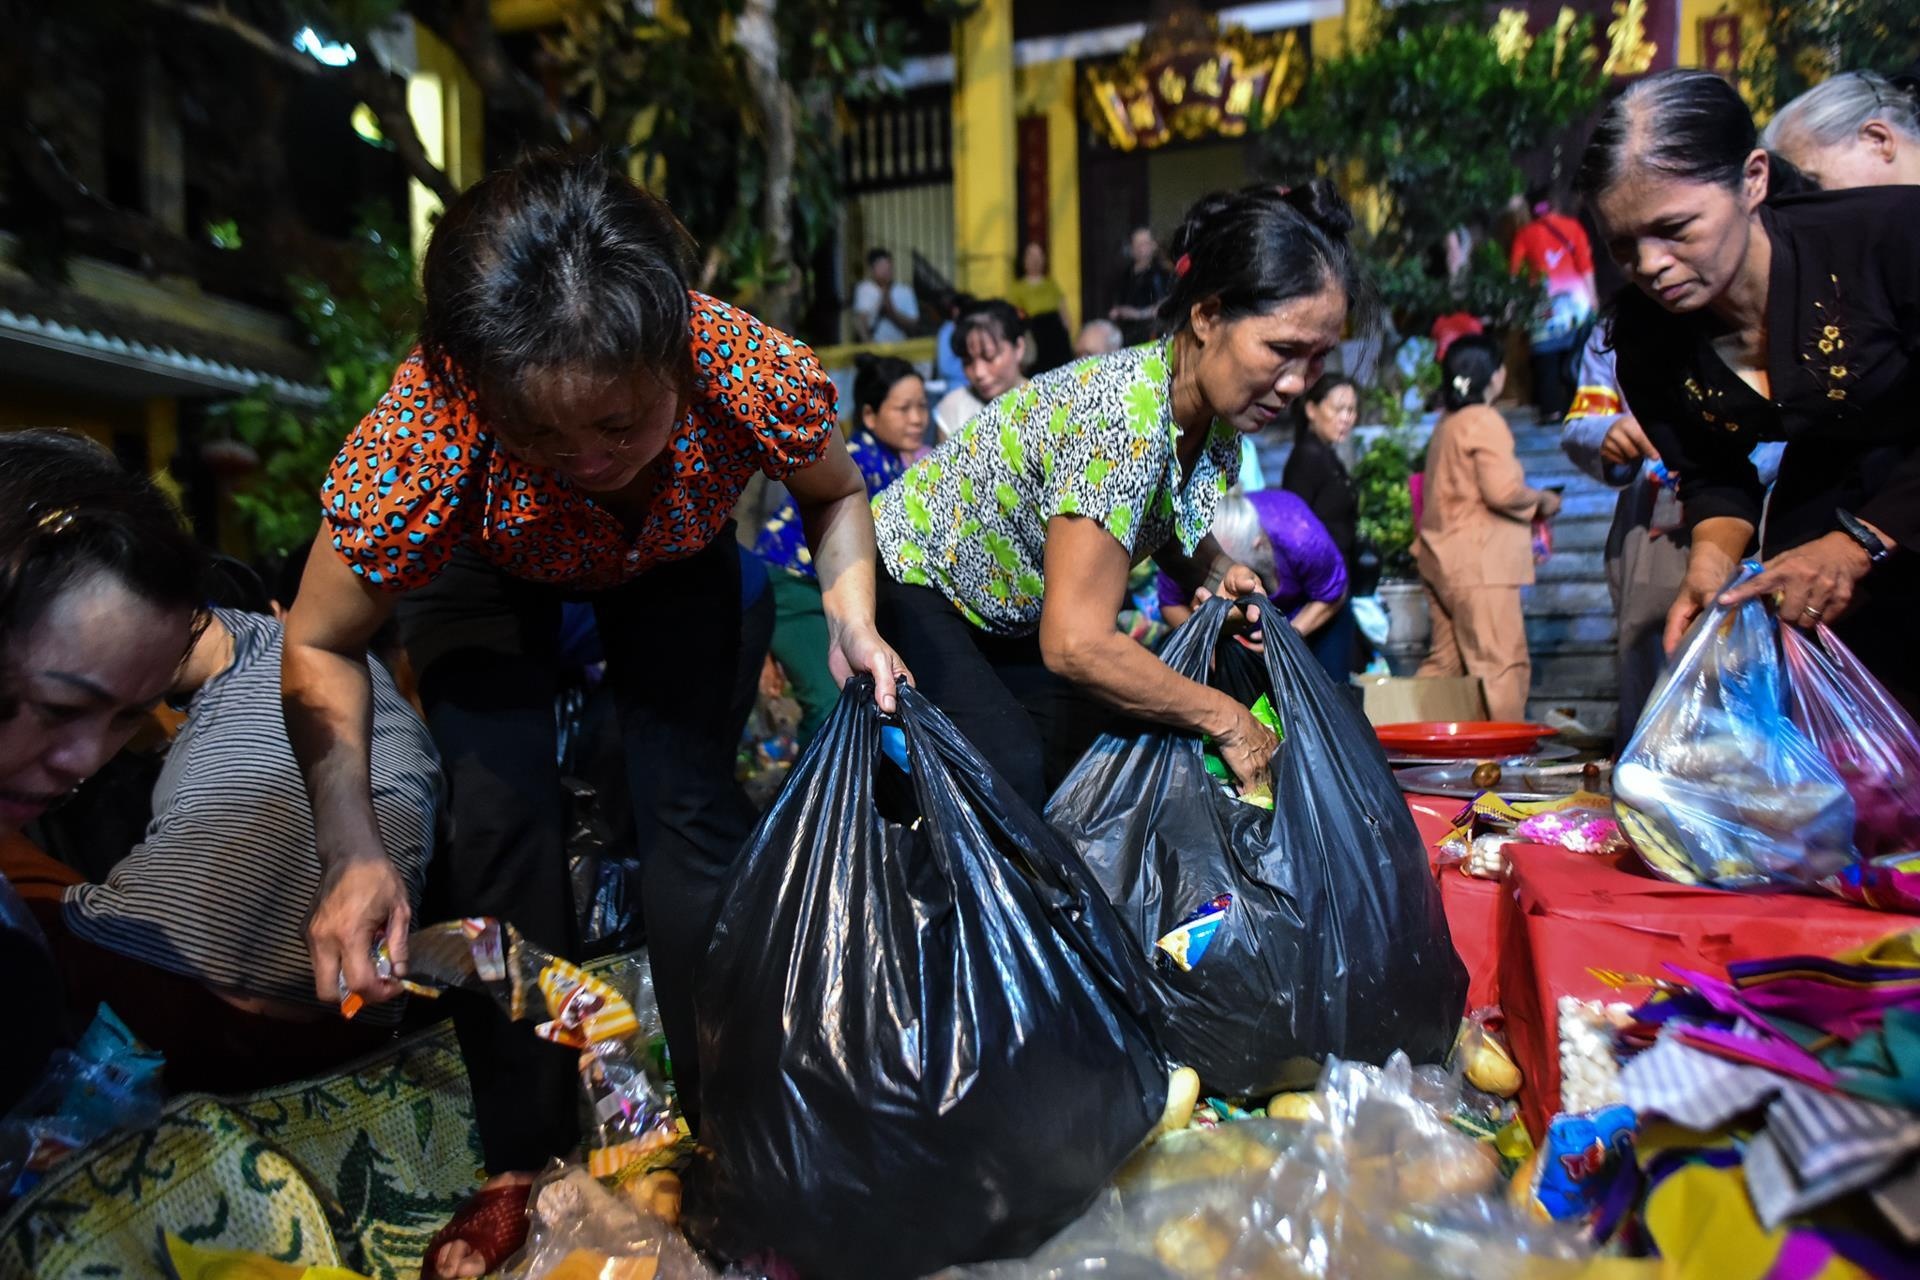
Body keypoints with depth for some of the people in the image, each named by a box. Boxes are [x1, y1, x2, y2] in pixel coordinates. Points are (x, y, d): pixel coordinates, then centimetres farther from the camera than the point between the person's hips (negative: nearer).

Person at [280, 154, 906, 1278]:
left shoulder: (762, 379, -39)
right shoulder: (419, 442, -40)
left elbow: (836, 493, -13)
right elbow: (320, 646, -22)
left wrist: (851, 615, -32)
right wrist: (353, 851, -34)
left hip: (674, 558, 1)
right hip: (484, 565, 0)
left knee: (692, 800, -10)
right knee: (499, 816, -11)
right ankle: (524, 1162, 11)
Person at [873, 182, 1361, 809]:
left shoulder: (1218, 415, -9)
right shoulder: (1125, 411, -36)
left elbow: (1183, 533, 10)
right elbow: (1075, 644, -38)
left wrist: (1219, 574, -14)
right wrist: (1227, 720, -27)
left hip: (1018, 614, 8)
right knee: (1013, 772, -23)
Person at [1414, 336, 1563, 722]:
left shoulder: (1446, 425, 19)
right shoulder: (1485, 421, -9)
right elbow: (1502, 491, -19)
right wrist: (1542, 499, 0)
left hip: (1440, 557, 9)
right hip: (1478, 561, -9)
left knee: (1445, 661, 12)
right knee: (1504, 662, -7)